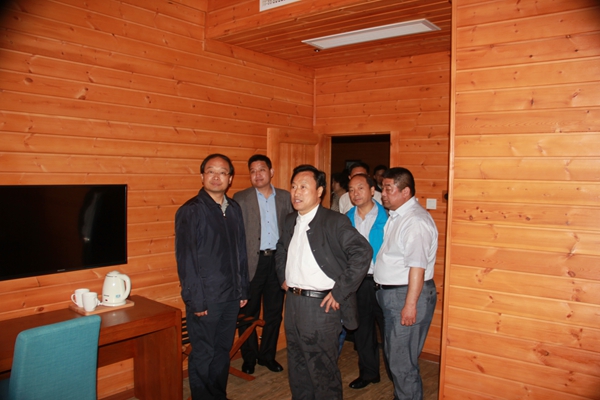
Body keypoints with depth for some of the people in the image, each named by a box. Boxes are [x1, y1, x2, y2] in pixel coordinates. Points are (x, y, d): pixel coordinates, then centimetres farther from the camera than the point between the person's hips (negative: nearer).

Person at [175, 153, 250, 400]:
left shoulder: (234, 209, 8)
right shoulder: (190, 211, -9)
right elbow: (185, 258, -12)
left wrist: (243, 289, 10)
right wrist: (194, 300, -14)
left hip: (231, 297, 6)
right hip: (205, 299, -5)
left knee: (222, 351, 18)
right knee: (203, 355, 9)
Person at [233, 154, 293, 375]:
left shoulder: (285, 197, 5)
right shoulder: (241, 198, -2)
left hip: (278, 260, 3)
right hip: (252, 261, -2)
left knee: (274, 313, 13)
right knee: (249, 313, 9)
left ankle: (268, 355, 31)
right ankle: (249, 358, 28)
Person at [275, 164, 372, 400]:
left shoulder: (335, 222, -15)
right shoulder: (290, 221, 9)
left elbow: (363, 252, -25)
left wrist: (340, 292, -22)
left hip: (320, 305, -7)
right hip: (292, 302, 7)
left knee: (323, 371, 5)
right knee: (297, 368, 21)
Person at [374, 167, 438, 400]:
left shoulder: (415, 221, -20)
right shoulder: (396, 216, 10)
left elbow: (417, 267, -24)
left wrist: (410, 304, -24)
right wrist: (383, 291, 14)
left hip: (408, 294, -10)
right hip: (391, 293, 10)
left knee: (402, 362, 0)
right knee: (393, 354, 22)